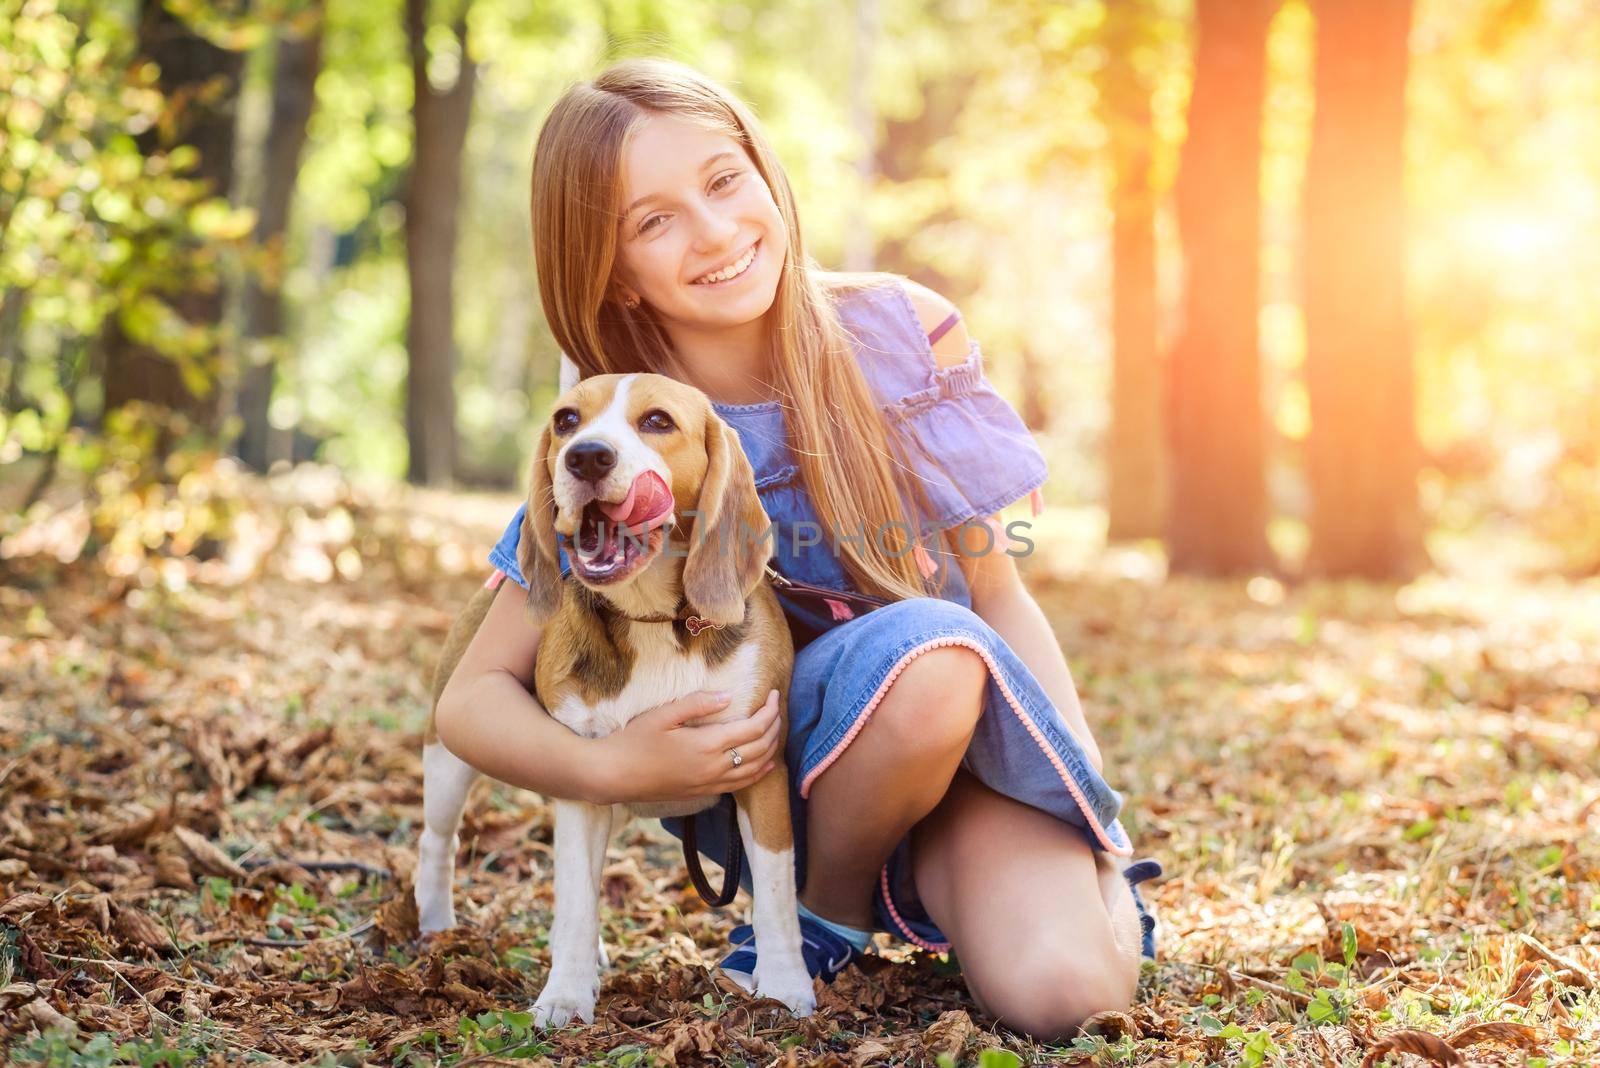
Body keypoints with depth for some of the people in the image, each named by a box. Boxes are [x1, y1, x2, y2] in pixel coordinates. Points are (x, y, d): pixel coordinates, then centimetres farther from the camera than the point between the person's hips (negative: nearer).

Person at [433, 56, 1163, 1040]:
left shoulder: (903, 331, -9)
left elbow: (1001, 596, -1)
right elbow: (473, 701, -9)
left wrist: (1092, 814, -9)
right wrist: (612, 769, -29)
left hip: (974, 740, 1)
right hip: (786, 773, -1)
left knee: (1068, 991, -27)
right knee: (926, 652, -34)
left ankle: (921, 889, 7)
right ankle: (826, 908, -5)